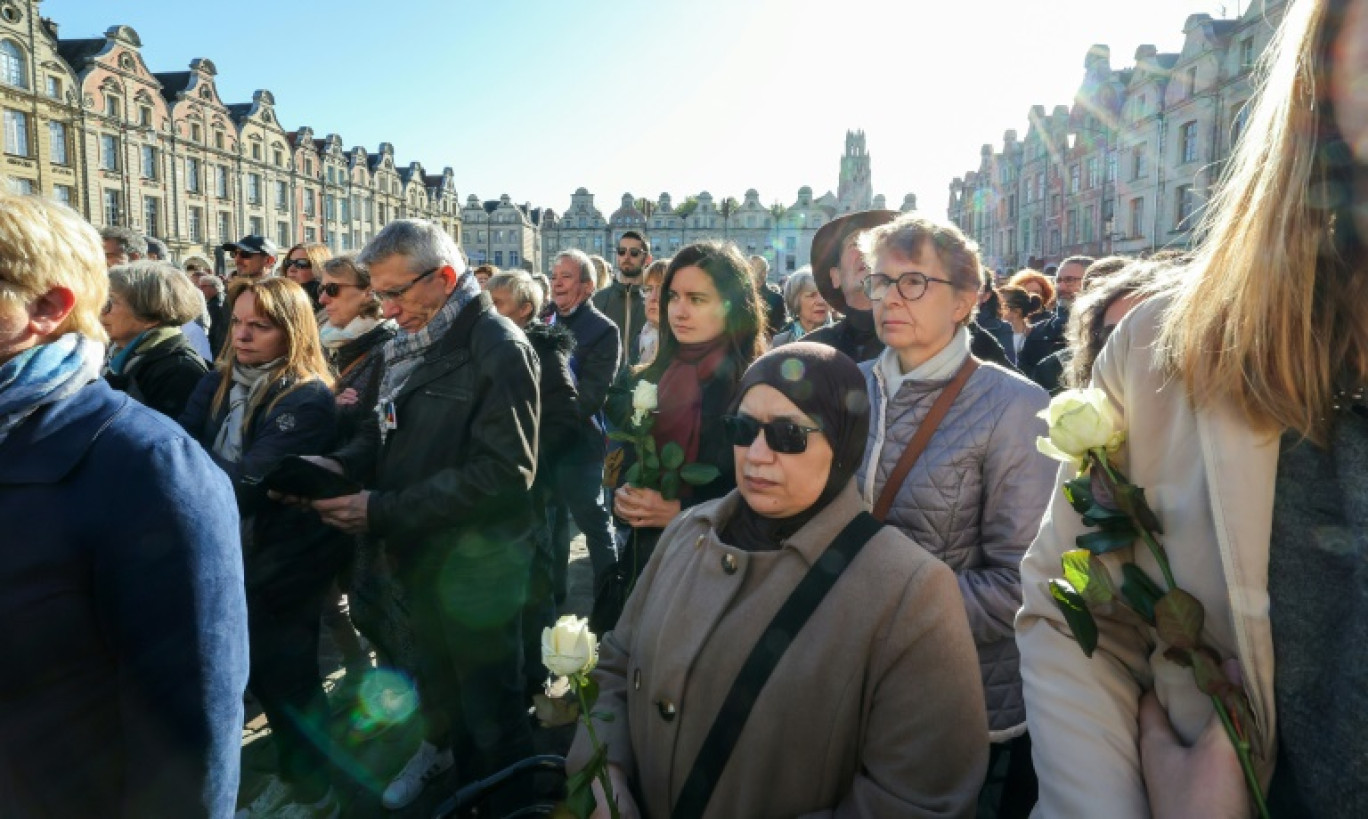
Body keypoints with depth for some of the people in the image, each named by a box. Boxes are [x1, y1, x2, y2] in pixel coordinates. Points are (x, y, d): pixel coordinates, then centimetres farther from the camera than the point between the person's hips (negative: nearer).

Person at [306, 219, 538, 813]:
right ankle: (441, 744, 53)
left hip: (476, 562, -8)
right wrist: (340, 464, -7)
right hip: (419, 550, 8)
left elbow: (503, 472, -28)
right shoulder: (410, 345, 7)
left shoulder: (500, 349, -21)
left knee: (488, 692, 9)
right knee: (434, 666, 27)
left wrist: (384, 512, -28)